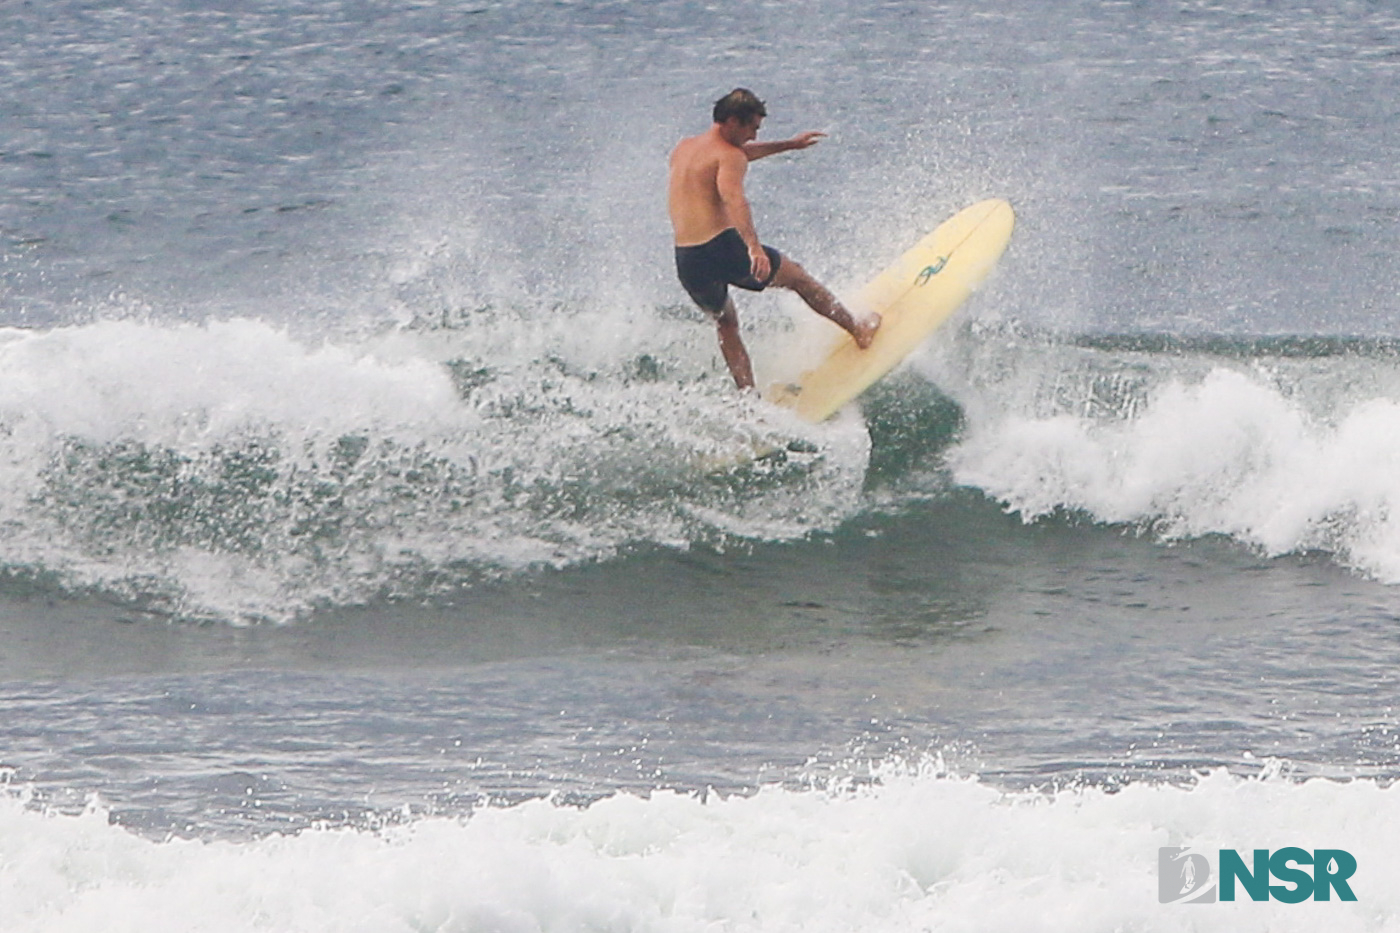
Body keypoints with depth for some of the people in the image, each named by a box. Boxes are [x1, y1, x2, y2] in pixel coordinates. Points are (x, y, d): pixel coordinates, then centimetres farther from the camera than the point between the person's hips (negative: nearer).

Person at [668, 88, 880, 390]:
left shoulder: (683, 148, 19)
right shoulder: (729, 156, -7)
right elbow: (733, 198, -29)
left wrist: (788, 145, 47)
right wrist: (754, 248, -43)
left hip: (686, 263, 7)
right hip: (722, 249, -6)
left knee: (726, 323, 27)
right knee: (798, 277, 18)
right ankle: (859, 331, 31)